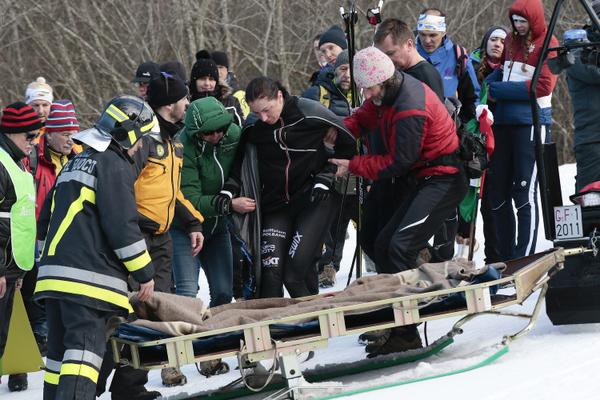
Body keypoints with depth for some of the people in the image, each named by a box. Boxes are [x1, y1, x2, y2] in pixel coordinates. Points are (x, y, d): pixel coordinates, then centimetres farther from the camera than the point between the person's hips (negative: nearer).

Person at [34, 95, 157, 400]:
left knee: (60, 348, 12)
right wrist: (145, 273, -6)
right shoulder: (114, 165, -6)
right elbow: (121, 226, -13)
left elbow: (46, 220, 27)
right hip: (89, 277, -9)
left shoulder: (74, 165, 23)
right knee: (86, 346, -15)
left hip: (54, 271, 9)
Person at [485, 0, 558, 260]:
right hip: (503, 121, 7)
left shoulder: (547, 44, -4)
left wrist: (498, 90, -14)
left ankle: (524, 260, -6)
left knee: (525, 194, -9)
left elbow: (542, 86, -13)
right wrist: (490, 83, 5)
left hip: (532, 122, -7)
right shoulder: (511, 42, 15)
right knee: (498, 192, 7)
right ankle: (505, 258, 15)